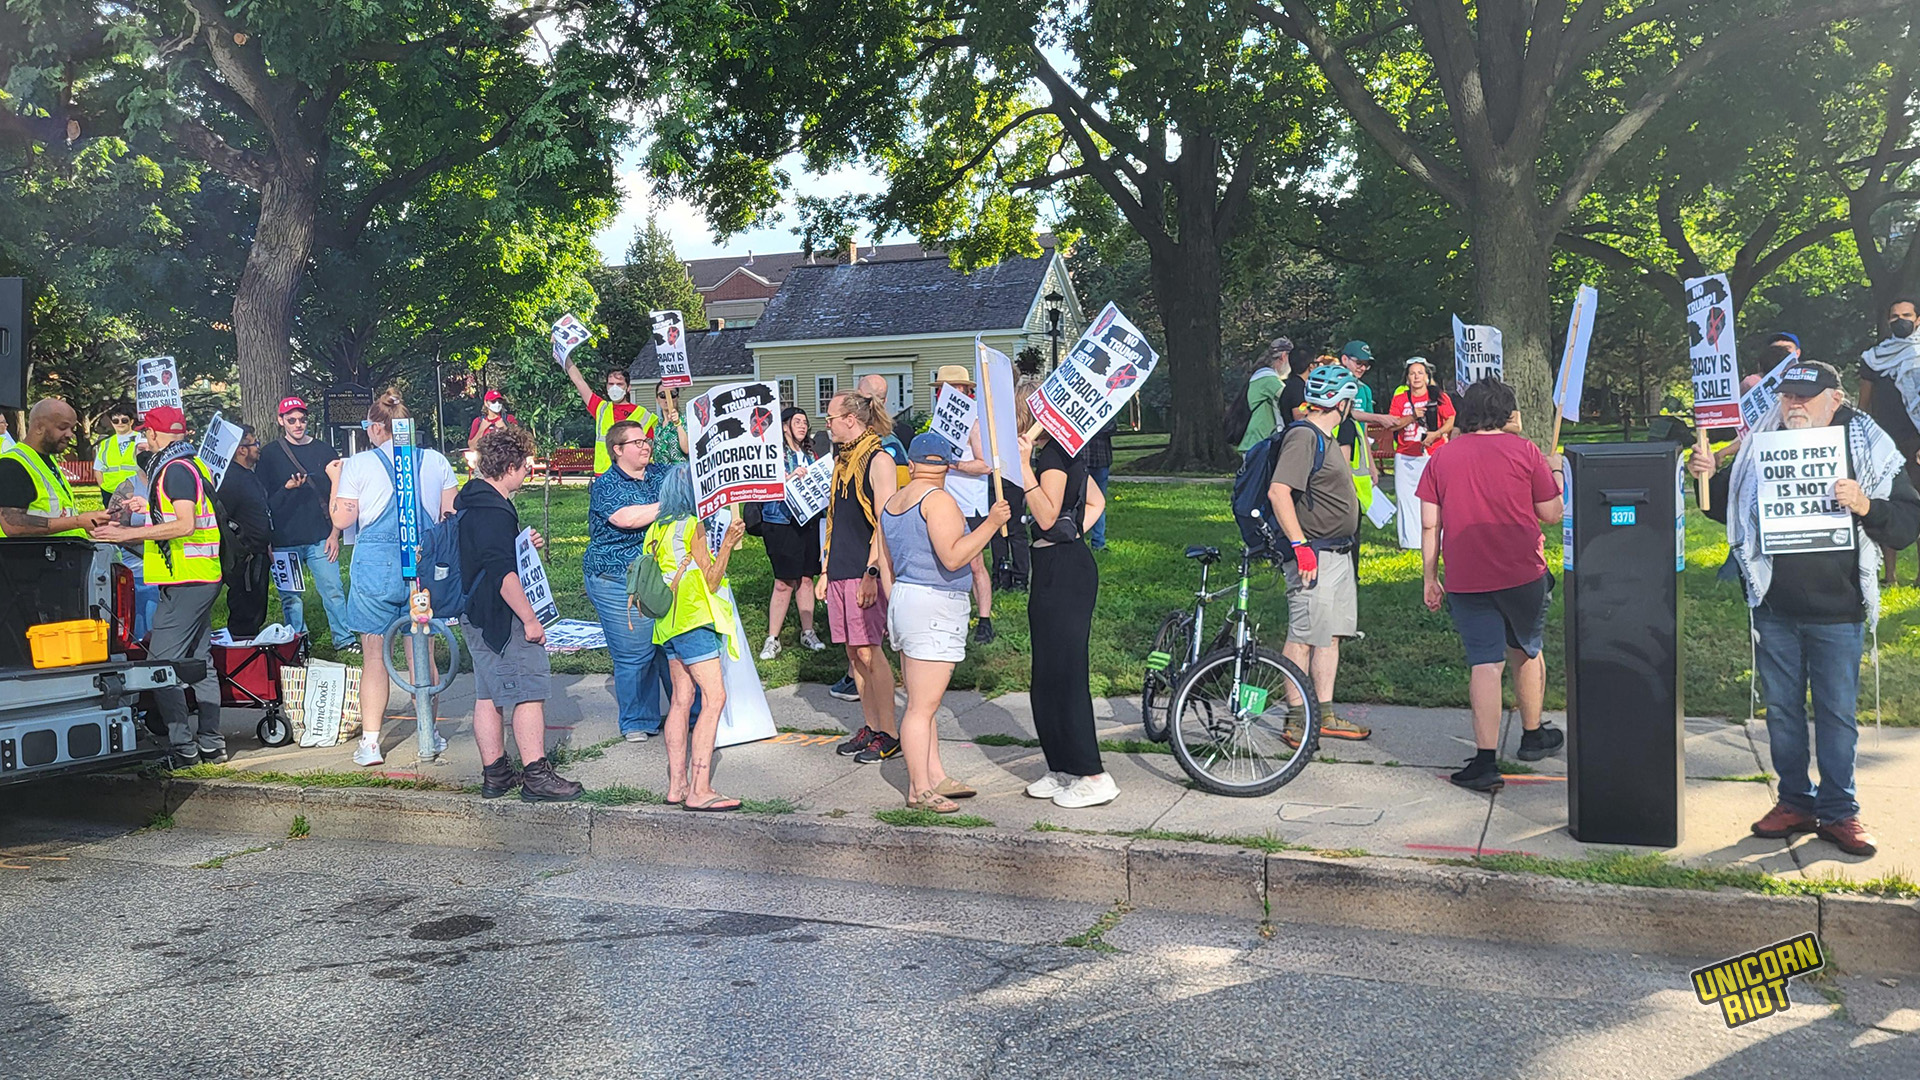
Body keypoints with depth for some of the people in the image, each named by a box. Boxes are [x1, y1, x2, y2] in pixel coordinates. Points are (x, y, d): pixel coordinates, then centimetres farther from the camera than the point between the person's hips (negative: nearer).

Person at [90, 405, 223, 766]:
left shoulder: (175, 468, -13)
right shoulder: (195, 465, 18)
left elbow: (185, 524, -22)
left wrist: (128, 533, -18)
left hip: (184, 581, -10)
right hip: (204, 577, 10)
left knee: (162, 663, -8)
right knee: (200, 661, 12)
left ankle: (182, 746, -7)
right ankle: (211, 743, 15)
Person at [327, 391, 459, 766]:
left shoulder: (359, 464, -4)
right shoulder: (435, 461, 3)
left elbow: (341, 519, -2)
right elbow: (452, 515, 7)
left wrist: (336, 480, 12)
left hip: (376, 564, -2)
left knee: (375, 656, 6)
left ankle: (370, 742, 7)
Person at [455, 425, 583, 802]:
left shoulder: (470, 499, 12)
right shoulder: (495, 512, -21)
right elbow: (503, 573, -26)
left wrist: (524, 544, 15)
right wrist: (530, 619, -21)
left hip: (476, 612, 11)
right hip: (500, 615, -11)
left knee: (489, 693, 13)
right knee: (530, 690, -6)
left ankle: (495, 773, 20)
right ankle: (535, 776, -4)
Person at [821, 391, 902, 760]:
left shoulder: (878, 461, -9)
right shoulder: (842, 461, 17)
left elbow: (885, 523, -14)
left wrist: (872, 572, -19)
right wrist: (825, 568, 18)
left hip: (866, 571, -8)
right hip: (840, 569, 8)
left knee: (868, 650, -8)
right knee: (853, 651, 9)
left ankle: (889, 733, 0)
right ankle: (870, 727, 18)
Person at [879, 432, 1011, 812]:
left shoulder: (892, 503, 13)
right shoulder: (939, 500, -13)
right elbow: (953, 558, -22)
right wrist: (991, 524, -19)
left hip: (902, 597, 9)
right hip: (934, 606, -9)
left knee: (922, 703, 13)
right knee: (923, 706, -4)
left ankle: (936, 777, 19)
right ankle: (920, 789, 1)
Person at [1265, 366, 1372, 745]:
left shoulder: (1324, 437, 17)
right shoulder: (1303, 436, -15)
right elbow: (1278, 491, -24)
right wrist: (1300, 545, -26)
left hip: (1338, 553, 10)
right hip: (1314, 555, -10)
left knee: (1330, 635, 13)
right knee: (1304, 637, -4)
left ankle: (1325, 716, 20)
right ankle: (1297, 721, 1)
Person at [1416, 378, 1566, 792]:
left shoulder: (1441, 458, 3)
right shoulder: (1524, 451, -3)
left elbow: (1429, 525, 2)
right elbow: (1551, 514, 1)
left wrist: (1430, 578, 9)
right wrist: (1553, 475, 19)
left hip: (1465, 580, 1)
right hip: (1523, 572, -1)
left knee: (1485, 664, 0)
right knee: (1527, 652, 21)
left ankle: (1485, 761, -8)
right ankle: (1533, 736, 37)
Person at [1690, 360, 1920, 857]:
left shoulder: (1871, 451, -2)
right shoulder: (1758, 446, 4)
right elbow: (1728, 508, 18)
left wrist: (1866, 507, -22)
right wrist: (1710, 477, -1)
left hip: (1836, 611, -2)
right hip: (1773, 608, 3)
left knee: (1836, 713, 6)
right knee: (1782, 708, 11)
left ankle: (1839, 812, 19)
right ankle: (1795, 802, 24)